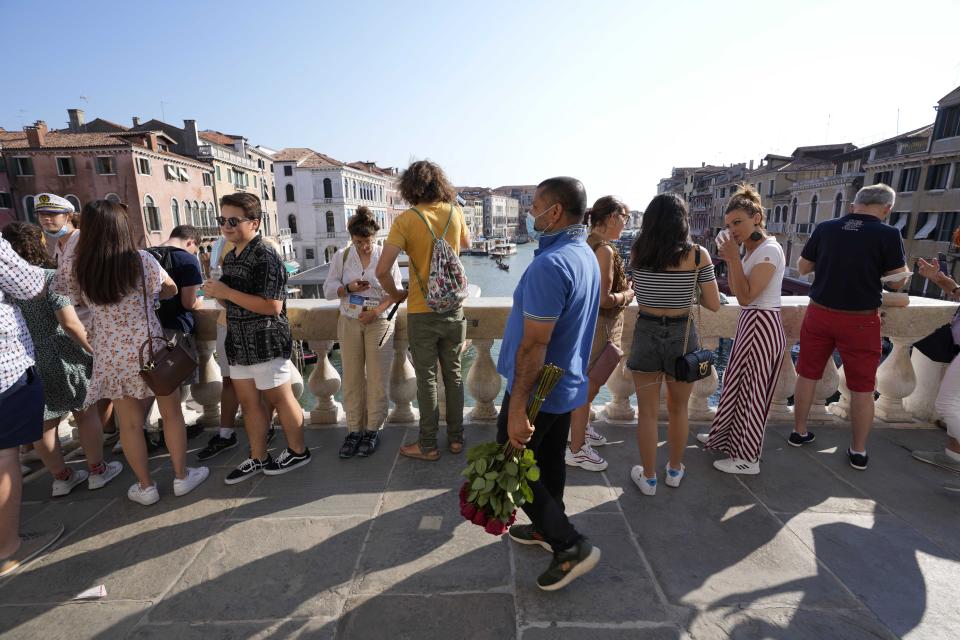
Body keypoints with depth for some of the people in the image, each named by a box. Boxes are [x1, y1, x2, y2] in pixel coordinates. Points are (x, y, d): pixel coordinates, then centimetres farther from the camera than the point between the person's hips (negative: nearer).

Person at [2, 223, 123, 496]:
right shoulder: (49, 277, -14)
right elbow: (70, 323, -20)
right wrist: (94, 351, -12)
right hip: (61, 358, -5)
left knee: (44, 424, 14)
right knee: (86, 413, 10)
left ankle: (61, 478, 28)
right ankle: (97, 471, 20)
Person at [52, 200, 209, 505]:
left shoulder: (72, 266, -6)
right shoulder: (141, 260, -12)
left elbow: (72, 297, 12)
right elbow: (171, 291, 3)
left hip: (111, 356, 2)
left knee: (129, 423, 14)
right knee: (171, 413, 13)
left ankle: (145, 487, 27)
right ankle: (181, 476, 24)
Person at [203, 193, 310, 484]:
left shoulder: (266, 257, -16)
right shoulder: (230, 257, 12)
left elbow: (272, 306, -23)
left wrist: (227, 292, -20)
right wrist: (216, 292, 1)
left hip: (266, 343, -8)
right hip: (239, 343, 9)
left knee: (280, 397, 5)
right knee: (248, 401, 15)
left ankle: (298, 451, 24)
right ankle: (258, 458, 30)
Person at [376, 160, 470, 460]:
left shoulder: (406, 219, -11)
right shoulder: (455, 212, 1)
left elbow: (382, 269, -18)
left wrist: (395, 294, 0)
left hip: (421, 311, -3)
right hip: (453, 309, 4)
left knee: (426, 379, 7)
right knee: (453, 374, 15)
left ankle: (428, 446, 20)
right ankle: (456, 438, 27)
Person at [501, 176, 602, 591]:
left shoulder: (550, 264, -26)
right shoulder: (585, 255, 6)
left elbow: (534, 345, -28)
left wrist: (518, 406, -24)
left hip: (538, 389, -9)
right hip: (567, 383, 9)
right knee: (550, 460, 22)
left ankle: (571, 546, 13)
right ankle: (548, 529, 41)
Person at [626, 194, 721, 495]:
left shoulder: (636, 252, -4)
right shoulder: (698, 254, -9)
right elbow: (713, 304, -5)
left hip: (646, 334, 0)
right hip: (682, 335, 0)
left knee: (647, 411, 12)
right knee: (678, 408, 20)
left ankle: (648, 477, 26)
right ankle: (675, 470, 39)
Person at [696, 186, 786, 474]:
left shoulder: (769, 250, -18)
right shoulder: (752, 250, 10)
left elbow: (746, 296, -23)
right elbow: (736, 291, 12)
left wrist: (734, 258, -24)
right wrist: (730, 260, 1)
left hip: (761, 325, -9)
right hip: (750, 323, 9)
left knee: (750, 390, 1)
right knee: (737, 384, 19)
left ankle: (748, 458, 16)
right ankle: (727, 437, 36)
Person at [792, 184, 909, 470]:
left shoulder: (825, 228, -2)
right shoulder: (888, 234, -10)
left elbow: (802, 268, 6)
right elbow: (898, 282, -4)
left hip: (820, 313, 3)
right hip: (860, 320, -2)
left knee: (807, 374, 15)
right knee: (862, 387, 10)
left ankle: (799, 432, 27)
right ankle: (858, 451, 21)